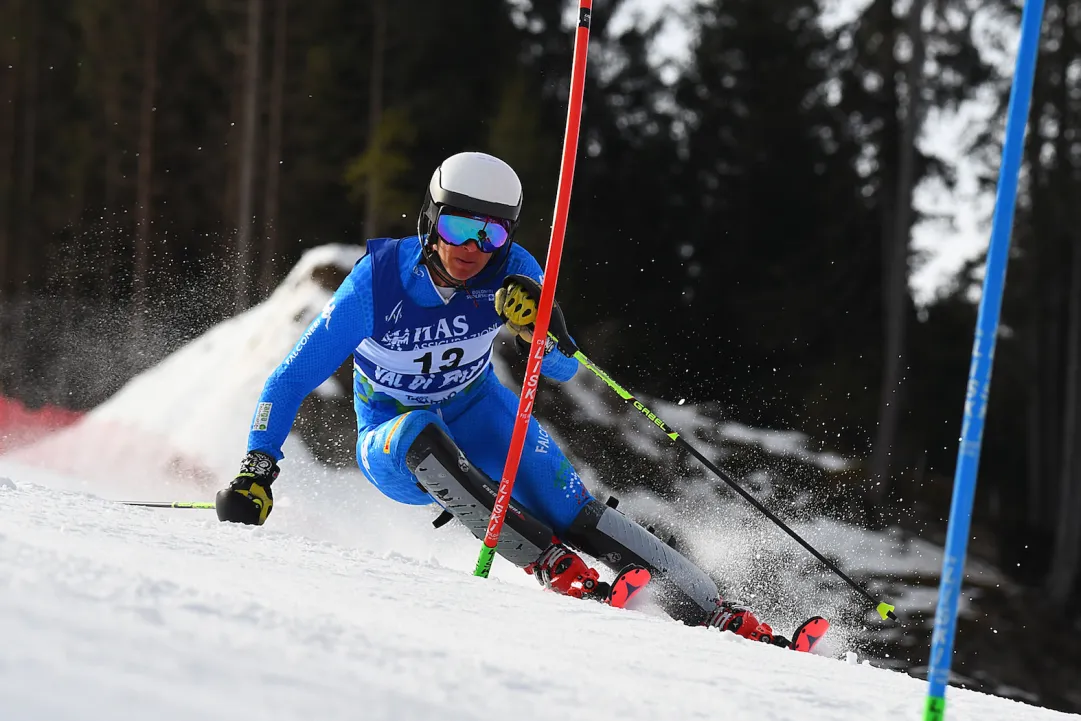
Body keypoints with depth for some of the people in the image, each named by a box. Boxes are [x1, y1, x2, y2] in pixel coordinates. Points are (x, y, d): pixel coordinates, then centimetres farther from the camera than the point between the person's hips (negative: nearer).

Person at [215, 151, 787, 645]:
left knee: (569, 510, -22)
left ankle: (717, 615, -21)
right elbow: (292, 379, -19)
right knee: (421, 431, -38)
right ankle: (552, 567, -42)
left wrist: (539, 327, -39)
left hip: (476, 413, 2)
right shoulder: (378, 282, -26)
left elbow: (565, 370, -17)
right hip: (394, 445, -2)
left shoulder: (510, 272, -19)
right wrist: (256, 472, -25)